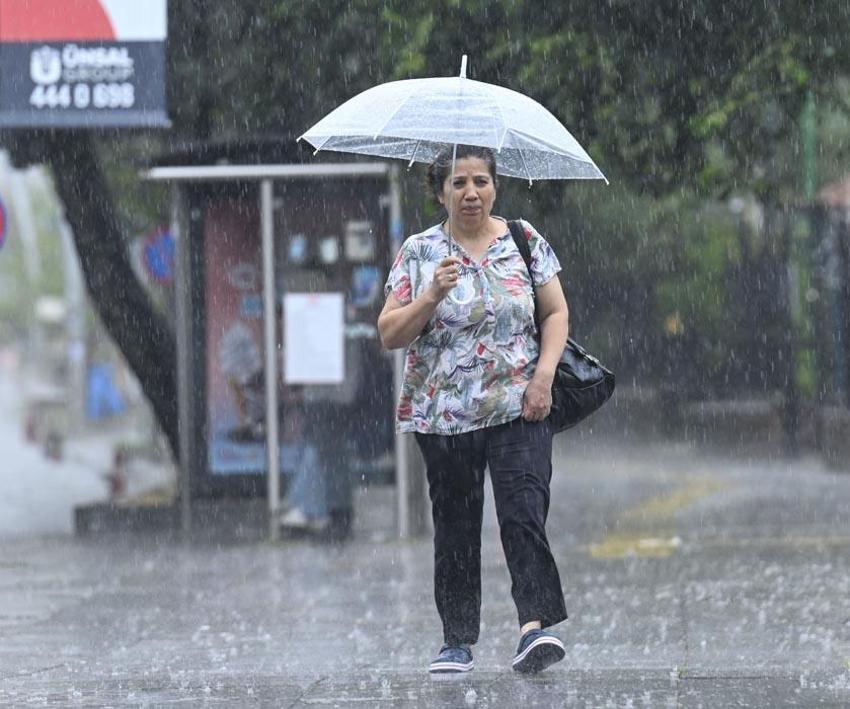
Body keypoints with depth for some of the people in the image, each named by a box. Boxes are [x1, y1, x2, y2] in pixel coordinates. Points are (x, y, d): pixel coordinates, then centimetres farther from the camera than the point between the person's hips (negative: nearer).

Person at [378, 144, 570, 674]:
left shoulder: (525, 242, 6)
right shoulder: (419, 253, 3)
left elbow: (556, 313, 10)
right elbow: (390, 334, 1)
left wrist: (544, 374, -5)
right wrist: (431, 296, -15)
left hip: (518, 410, -1)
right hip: (444, 413, 1)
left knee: (524, 512, -16)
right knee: (455, 526, 5)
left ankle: (537, 624, -24)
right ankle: (458, 642, 11)